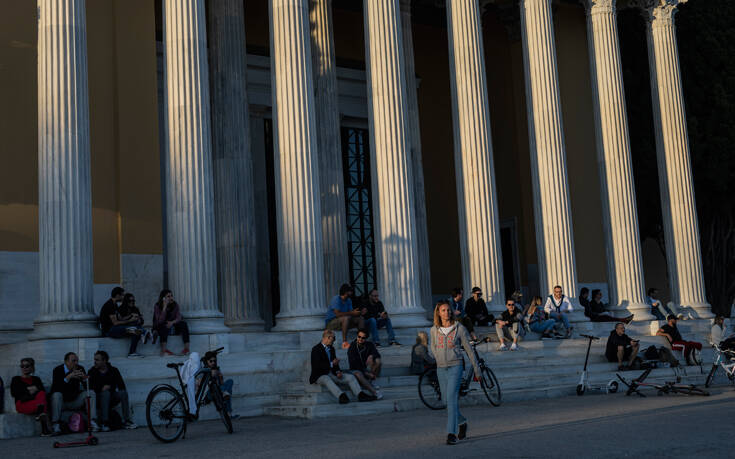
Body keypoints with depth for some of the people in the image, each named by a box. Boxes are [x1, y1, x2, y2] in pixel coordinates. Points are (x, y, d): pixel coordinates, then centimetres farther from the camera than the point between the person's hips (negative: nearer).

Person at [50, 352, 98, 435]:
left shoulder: (80, 369, -1)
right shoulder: (58, 370, -12)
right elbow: (55, 388, -27)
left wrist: (84, 378, -25)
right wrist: (69, 377, -35)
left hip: (75, 401, 4)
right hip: (62, 402, -4)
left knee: (91, 392, -14)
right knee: (57, 394, -33)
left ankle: (92, 421, -21)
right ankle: (56, 425, -31)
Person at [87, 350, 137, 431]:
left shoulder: (113, 370, 5)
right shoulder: (92, 372, 3)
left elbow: (121, 385, -3)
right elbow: (90, 388, -8)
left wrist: (109, 387, -15)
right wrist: (101, 388, -20)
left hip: (111, 400, 2)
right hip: (99, 400, -2)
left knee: (123, 392, -26)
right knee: (105, 393, -33)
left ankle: (127, 421, -24)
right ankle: (104, 423, -35)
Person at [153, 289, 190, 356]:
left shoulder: (175, 305, -3)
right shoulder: (157, 306, -12)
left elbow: (179, 318, -13)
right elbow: (160, 321, -23)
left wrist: (172, 322, -36)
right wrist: (165, 307, -29)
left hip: (172, 326, 3)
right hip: (160, 327, -3)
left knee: (183, 324, -25)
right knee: (164, 326, -36)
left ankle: (186, 348, -36)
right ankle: (163, 350, -47)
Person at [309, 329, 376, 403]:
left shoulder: (331, 348, 19)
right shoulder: (316, 349, -5)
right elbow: (317, 365, -17)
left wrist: (338, 372, -2)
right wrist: (331, 364, -24)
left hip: (332, 374, 7)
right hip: (320, 375, -7)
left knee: (350, 377, -13)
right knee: (327, 380, -40)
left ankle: (360, 395, -35)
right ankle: (341, 396, -61)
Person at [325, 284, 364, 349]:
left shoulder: (348, 300, 6)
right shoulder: (336, 299, -19)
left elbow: (351, 312, 0)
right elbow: (337, 314, -30)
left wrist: (360, 312, -19)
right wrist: (352, 313, -30)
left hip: (342, 322, 8)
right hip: (330, 322, -8)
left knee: (361, 318, -4)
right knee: (346, 318, -37)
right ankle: (344, 342, -38)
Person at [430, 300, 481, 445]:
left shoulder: (459, 328, -3)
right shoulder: (434, 330, 5)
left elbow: (469, 349, 1)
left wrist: (476, 369, 4)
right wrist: (440, 360, 13)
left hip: (456, 367, -4)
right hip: (441, 369, 4)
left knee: (451, 399, -16)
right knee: (448, 401, 10)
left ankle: (451, 433, -15)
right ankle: (461, 422, 37)